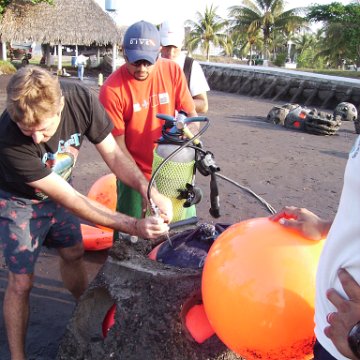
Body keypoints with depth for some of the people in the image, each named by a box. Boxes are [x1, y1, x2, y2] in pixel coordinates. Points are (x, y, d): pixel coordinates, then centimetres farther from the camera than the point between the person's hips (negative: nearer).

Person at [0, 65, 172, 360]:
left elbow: (113, 155, -17)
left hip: (56, 188, 5)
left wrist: (150, 191, -32)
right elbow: (70, 199, -36)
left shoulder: (81, 99, -30)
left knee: (73, 253, 17)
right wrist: (134, 227, -37)